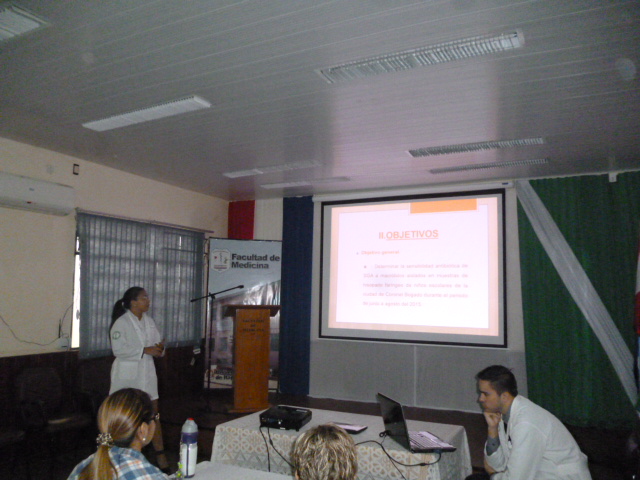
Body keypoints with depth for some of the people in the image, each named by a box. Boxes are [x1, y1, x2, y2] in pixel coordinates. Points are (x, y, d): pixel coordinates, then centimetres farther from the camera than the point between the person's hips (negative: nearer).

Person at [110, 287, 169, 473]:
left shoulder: (149, 321, 8)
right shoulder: (121, 323, -12)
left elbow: (157, 343, 12)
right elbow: (119, 350, -19)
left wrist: (160, 348, -11)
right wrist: (145, 350, -23)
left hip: (146, 373, 5)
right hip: (127, 375, -5)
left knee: (153, 414, 5)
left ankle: (161, 457, 10)